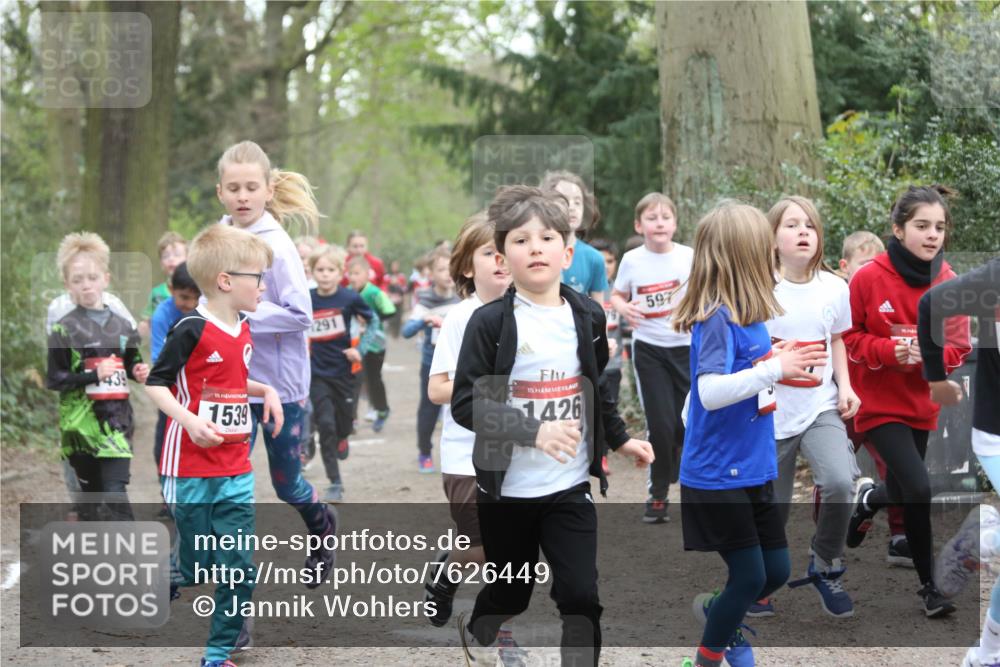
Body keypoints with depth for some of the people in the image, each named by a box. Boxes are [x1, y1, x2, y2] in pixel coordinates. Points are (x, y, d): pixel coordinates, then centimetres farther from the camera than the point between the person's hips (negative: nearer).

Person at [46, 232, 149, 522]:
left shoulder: (122, 326, 9)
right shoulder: (64, 329, -2)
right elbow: (53, 379, -6)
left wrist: (139, 372, 1)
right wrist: (92, 375, -17)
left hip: (116, 419, 2)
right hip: (81, 421, -2)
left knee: (115, 492, -8)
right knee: (89, 493, 6)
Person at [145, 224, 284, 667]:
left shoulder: (243, 330, 10)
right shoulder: (192, 331, -14)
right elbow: (155, 384, -12)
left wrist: (266, 391, 9)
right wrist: (190, 421, -25)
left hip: (235, 472, 7)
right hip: (191, 469, -6)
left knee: (239, 571, 3)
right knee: (192, 568, 1)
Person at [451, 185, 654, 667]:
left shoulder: (589, 317, 2)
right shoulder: (489, 322, -12)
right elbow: (466, 403, -16)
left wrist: (620, 440, 16)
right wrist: (533, 431, -27)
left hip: (570, 487, 2)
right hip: (506, 488, -2)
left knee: (581, 595, -7)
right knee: (511, 593, 15)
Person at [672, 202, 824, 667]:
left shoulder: (748, 316, 4)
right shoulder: (717, 319, -21)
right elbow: (711, 392, -31)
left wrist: (784, 363, 1)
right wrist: (774, 368, -28)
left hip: (754, 471, 8)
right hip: (718, 476, -8)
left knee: (776, 571, 15)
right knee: (749, 577, 0)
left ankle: (717, 612, 41)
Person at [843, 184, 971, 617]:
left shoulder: (949, 284, -6)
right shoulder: (869, 278, -16)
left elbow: (958, 348, -1)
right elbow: (847, 338, -7)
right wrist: (889, 351, -23)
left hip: (921, 404, 5)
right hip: (879, 402, -4)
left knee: (903, 491, 14)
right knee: (919, 489, -17)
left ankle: (869, 499, 51)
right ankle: (928, 584, 0)